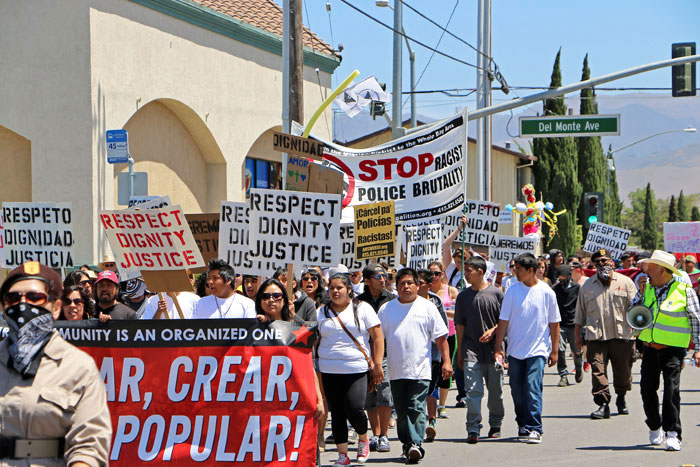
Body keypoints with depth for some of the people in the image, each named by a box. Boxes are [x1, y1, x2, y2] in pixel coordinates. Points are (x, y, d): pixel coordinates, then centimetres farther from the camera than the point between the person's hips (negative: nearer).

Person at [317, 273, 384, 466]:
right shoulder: (322, 312, 11)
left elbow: (377, 336, 3)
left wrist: (377, 364, -2)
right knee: (337, 413, 3)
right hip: (329, 370, 3)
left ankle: (363, 438, 17)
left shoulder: (362, 308, 4)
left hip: (357, 369, -3)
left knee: (354, 409, -13)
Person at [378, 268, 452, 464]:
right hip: (396, 371, 3)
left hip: (420, 369, -3)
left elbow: (441, 337, 4)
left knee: (417, 409, -12)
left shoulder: (427, 307, 4)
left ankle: (415, 444, -18)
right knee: (401, 411, 9)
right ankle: (407, 444, 19)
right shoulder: (386, 309, 10)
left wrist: (446, 361, -2)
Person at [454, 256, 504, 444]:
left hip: (493, 349, 0)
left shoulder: (496, 293, 1)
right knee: (473, 390, -11)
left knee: (495, 391, 9)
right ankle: (473, 429, -14)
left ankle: (495, 426, 26)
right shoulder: (463, 296, 7)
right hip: (471, 350, 1)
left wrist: (492, 331, -14)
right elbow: (460, 325, 10)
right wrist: (459, 351, 8)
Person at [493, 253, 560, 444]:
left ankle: (534, 428, -13)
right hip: (515, 350, 3)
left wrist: (554, 350, 3)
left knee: (533, 388, -13)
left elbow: (554, 323, 4)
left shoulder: (546, 292, -2)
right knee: (517, 390, 8)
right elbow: (504, 320, 3)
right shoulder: (513, 291, 1)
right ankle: (523, 425, 23)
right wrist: (498, 347, -1)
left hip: (538, 350, -3)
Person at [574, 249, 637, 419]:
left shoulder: (625, 282, 7)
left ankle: (621, 399, 31)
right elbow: (580, 314, 17)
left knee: (622, 371, 8)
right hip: (596, 336, 1)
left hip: (621, 335, 0)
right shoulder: (587, 286, 12)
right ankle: (603, 404, -9)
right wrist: (577, 336, 14)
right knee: (598, 370, -11)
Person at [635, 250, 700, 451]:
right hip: (650, 347, 5)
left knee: (671, 389, -14)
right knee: (647, 388, 7)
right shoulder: (647, 288, 10)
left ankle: (673, 434, -10)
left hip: (673, 349, -5)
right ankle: (655, 427, 28)